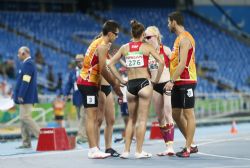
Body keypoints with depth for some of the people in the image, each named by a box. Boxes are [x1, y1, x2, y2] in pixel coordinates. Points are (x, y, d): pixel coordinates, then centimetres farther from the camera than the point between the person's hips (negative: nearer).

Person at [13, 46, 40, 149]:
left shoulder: (28, 64, -15)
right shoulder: (27, 63, 16)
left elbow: (25, 82, -21)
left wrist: (20, 96, -22)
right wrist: (18, 94, 19)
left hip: (26, 97, -10)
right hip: (25, 98, 10)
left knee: (25, 118, -11)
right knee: (23, 119, 9)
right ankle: (26, 143, 10)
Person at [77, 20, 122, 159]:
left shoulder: (99, 43, 16)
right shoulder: (102, 46, -14)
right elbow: (103, 70, -18)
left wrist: (114, 81, 14)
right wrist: (114, 84, -8)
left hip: (87, 82, 10)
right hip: (88, 83, -10)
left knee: (94, 118, 9)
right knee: (91, 117, -11)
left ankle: (94, 149, 9)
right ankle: (93, 150, -12)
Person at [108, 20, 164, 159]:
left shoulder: (125, 48, 6)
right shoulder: (147, 47, -3)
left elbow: (111, 64, 7)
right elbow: (161, 62, -12)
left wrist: (122, 80, 10)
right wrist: (156, 80, -2)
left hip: (130, 85, 4)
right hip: (144, 83, -3)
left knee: (131, 119, 15)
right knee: (142, 119, 1)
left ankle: (126, 151, 10)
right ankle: (139, 151, 1)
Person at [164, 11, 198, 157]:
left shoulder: (185, 39, -13)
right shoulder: (179, 39, 17)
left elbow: (182, 63, -21)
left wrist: (171, 81, -22)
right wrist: (173, 81, 18)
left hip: (186, 82, -10)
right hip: (178, 83, 10)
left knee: (188, 114, -5)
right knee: (176, 114, 11)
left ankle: (188, 148, -2)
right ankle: (191, 145, 18)